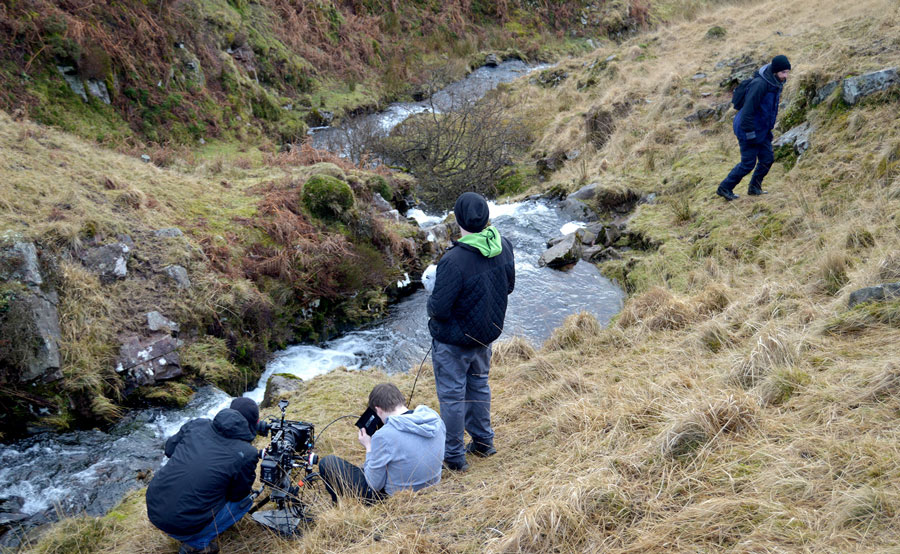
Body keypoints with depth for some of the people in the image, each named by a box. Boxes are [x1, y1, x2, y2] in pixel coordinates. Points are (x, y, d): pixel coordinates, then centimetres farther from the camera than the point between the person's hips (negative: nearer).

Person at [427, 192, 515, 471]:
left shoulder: (453, 261, -32)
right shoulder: (504, 247, -11)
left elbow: (439, 309, -26)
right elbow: (508, 286, 4)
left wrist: (431, 302, -4)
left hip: (453, 341, -7)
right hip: (487, 333, 7)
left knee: (452, 396, 10)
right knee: (479, 385, 26)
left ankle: (453, 455, 24)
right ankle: (483, 441, 41)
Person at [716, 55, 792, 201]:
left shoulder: (777, 83, 3)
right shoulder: (759, 84, -27)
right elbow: (748, 110, -27)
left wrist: (769, 130, 19)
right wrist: (750, 134, -24)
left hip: (762, 130, 9)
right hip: (748, 129, -9)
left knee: (767, 158, 10)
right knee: (748, 163, -2)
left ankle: (754, 188, 27)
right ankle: (724, 188, 13)